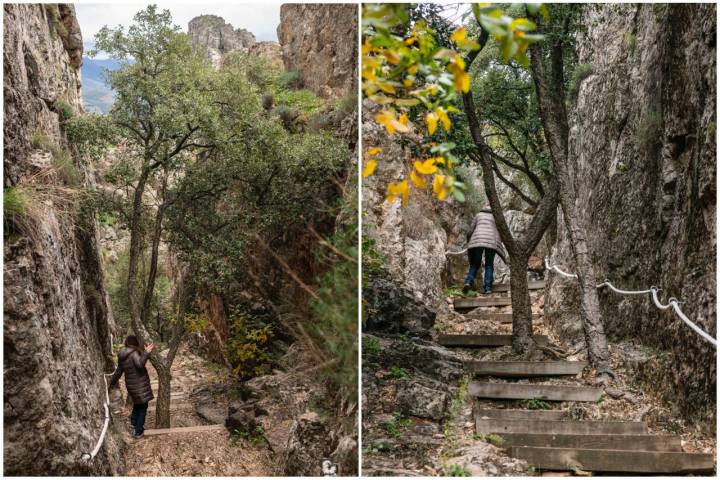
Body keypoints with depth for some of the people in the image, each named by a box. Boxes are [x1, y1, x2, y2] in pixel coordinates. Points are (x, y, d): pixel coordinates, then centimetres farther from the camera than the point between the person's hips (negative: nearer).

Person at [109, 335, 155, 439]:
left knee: (137, 404, 26)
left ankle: (134, 425, 30)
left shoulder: (122, 357, 7)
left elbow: (118, 372, 17)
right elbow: (140, 364, -34)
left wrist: (112, 383, 30)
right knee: (142, 407, 4)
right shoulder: (134, 353, -16)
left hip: (130, 385, 7)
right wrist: (146, 353, -38)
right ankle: (138, 432, 6)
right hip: (140, 385, -7)